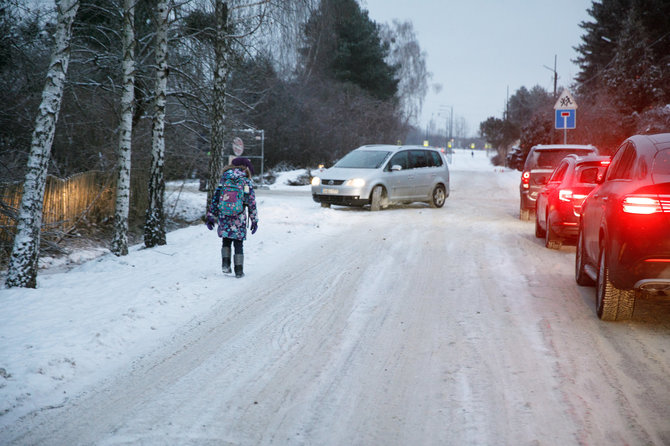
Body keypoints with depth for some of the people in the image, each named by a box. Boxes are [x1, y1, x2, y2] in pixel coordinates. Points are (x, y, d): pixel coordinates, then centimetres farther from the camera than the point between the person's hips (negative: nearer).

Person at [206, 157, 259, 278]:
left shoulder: (223, 179, 7)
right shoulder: (246, 182, 0)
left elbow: (215, 198, 6)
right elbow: (252, 203, 0)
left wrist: (211, 216, 11)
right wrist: (254, 220, 6)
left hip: (224, 217, 2)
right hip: (239, 218, -2)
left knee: (226, 241, 19)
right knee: (238, 243, 7)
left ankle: (225, 263, 4)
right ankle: (239, 270, 7)